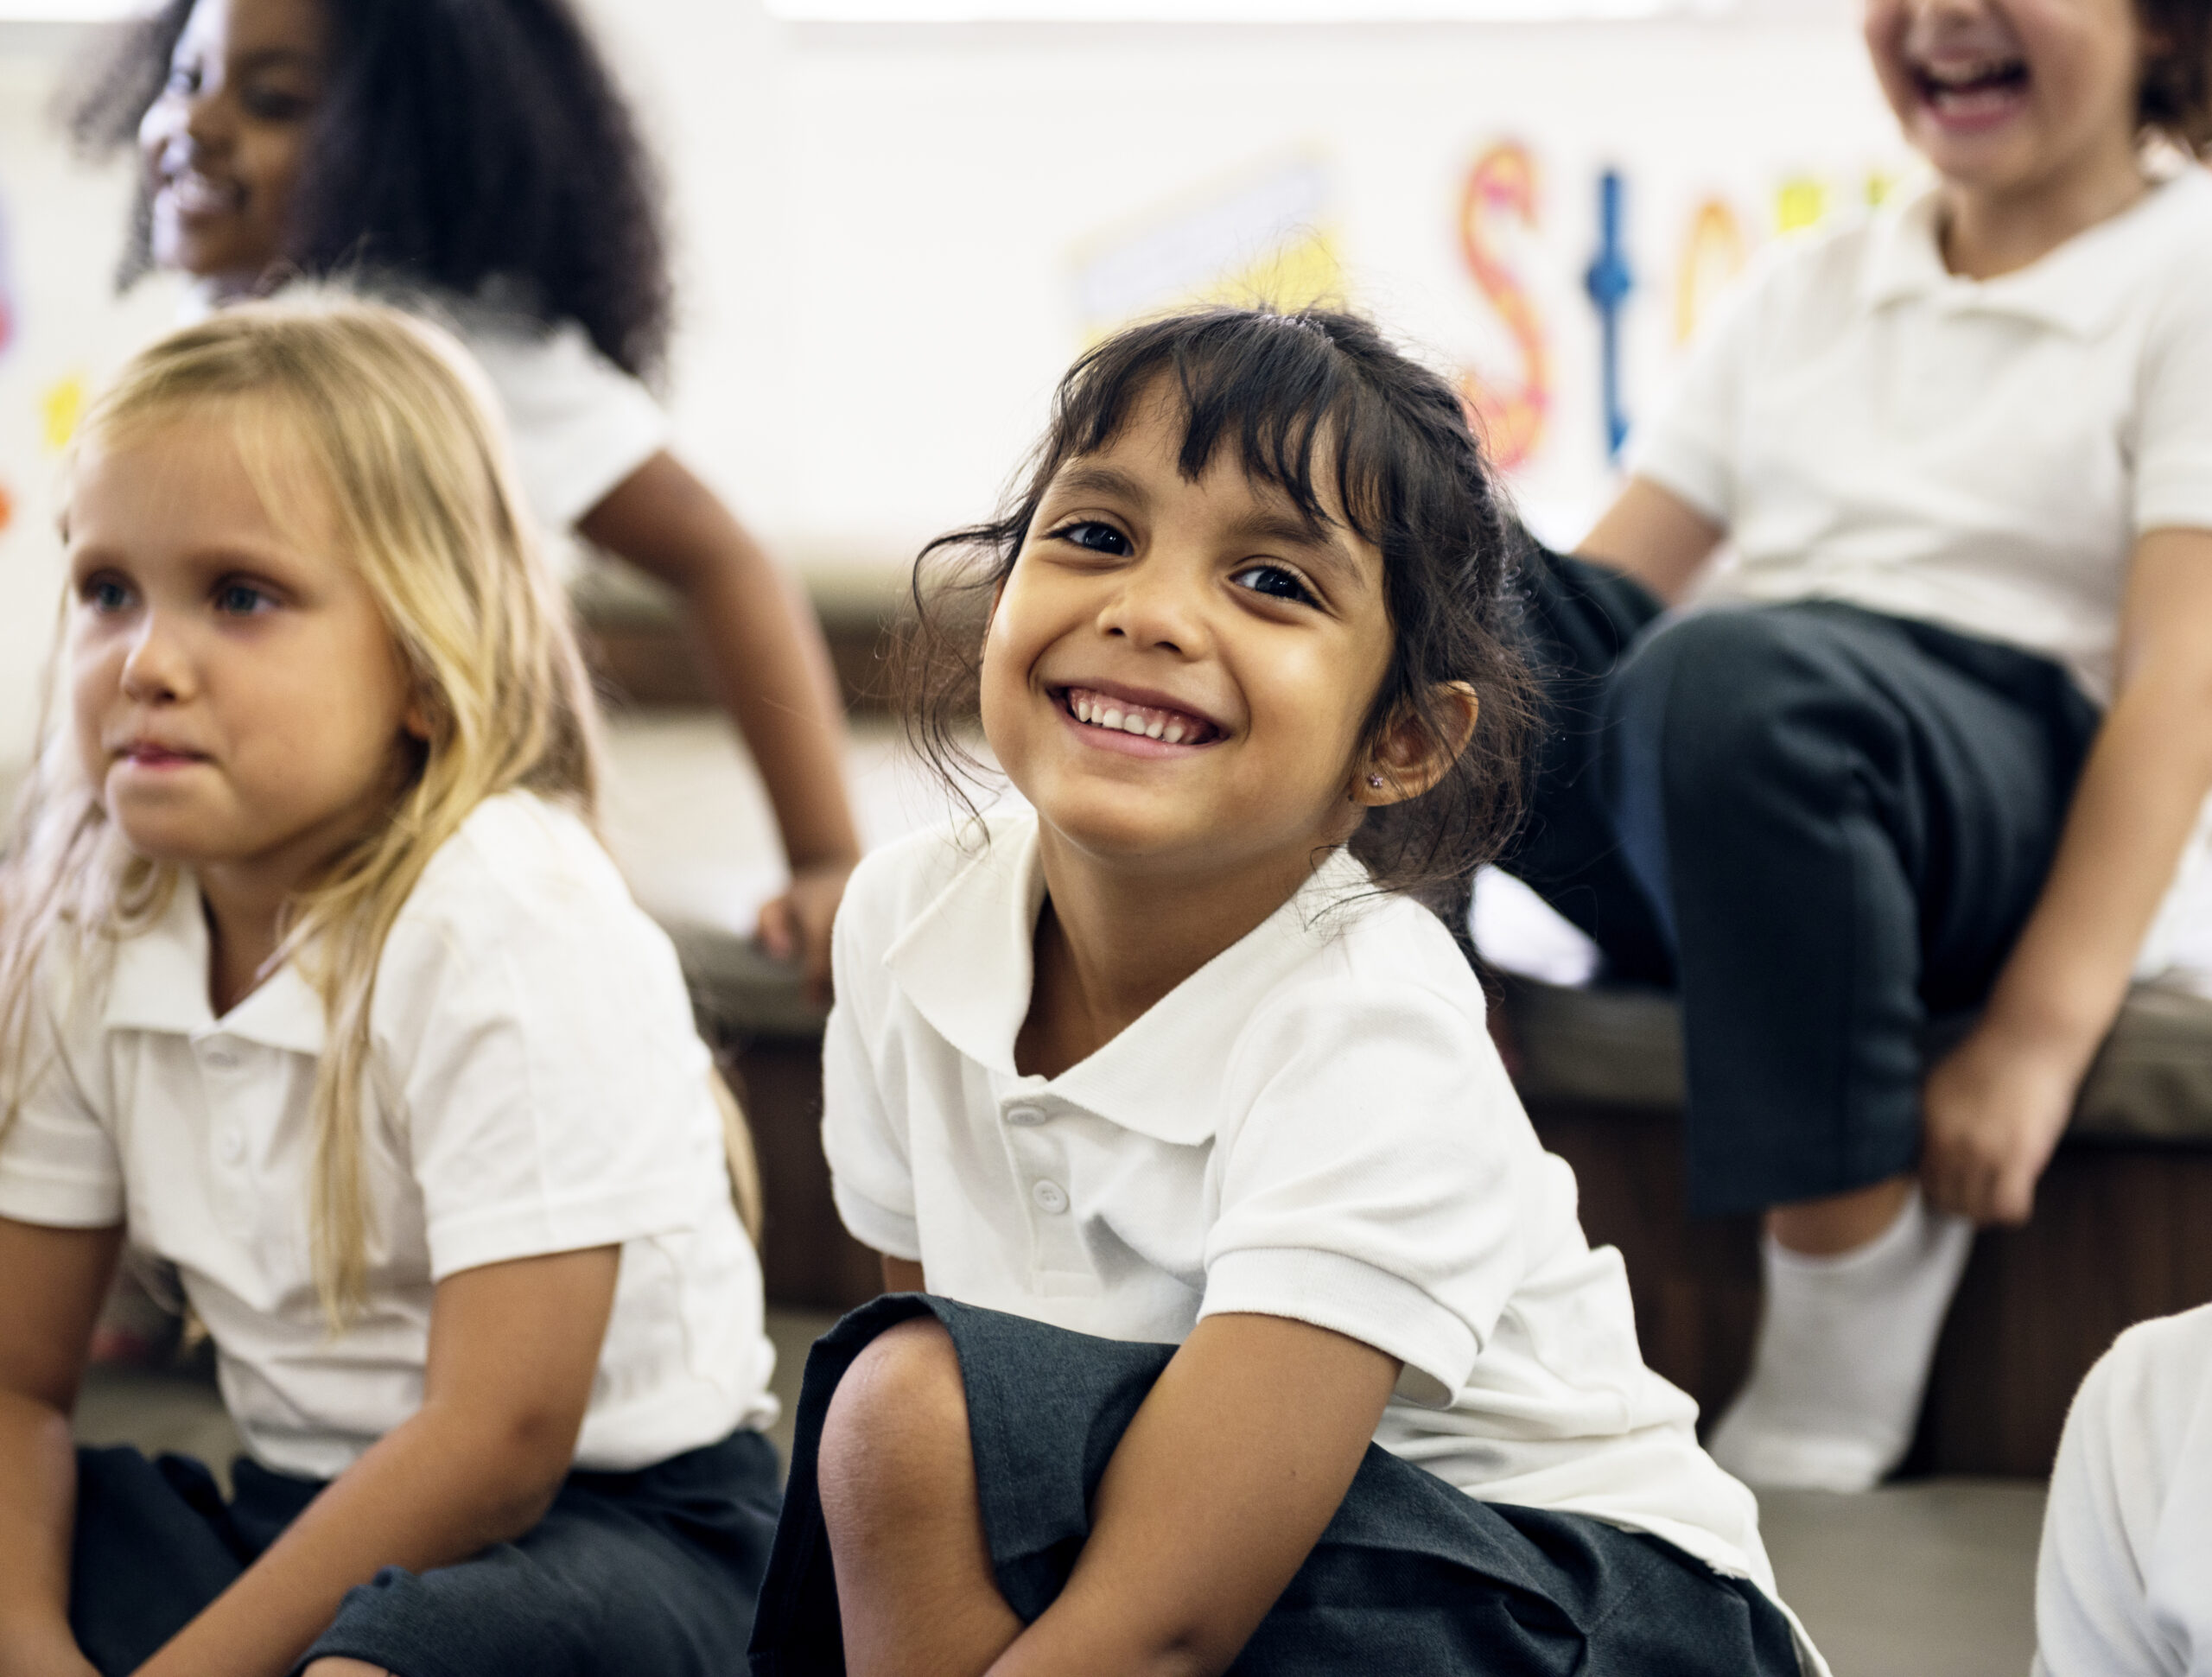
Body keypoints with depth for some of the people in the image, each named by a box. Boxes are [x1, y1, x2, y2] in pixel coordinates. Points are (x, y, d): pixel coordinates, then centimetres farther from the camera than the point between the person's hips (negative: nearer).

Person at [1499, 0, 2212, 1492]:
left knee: (1742, 675, -39)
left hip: (2005, 828, -5)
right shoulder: (1814, 288, 23)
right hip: (1686, 853, 5)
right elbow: (1611, 578, 16)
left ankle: (1849, 1354, -26)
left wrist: (2043, 1030, -19)